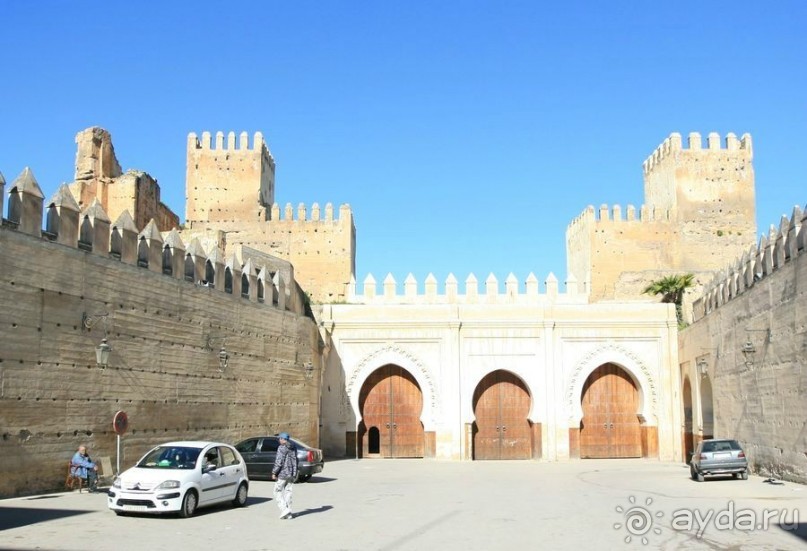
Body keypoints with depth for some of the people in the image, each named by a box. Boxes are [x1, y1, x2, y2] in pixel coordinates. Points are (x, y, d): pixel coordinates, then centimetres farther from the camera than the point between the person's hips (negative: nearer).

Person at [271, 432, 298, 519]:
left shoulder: (282, 448, -12)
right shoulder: (294, 448, 11)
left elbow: (279, 462, -17)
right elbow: (295, 462, 16)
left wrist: (274, 473, -12)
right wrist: (294, 474, 23)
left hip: (282, 474, -7)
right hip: (291, 475, 7)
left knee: (278, 492, 1)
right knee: (288, 493, 12)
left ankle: (284, 510, -11)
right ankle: (288, 513, 11)